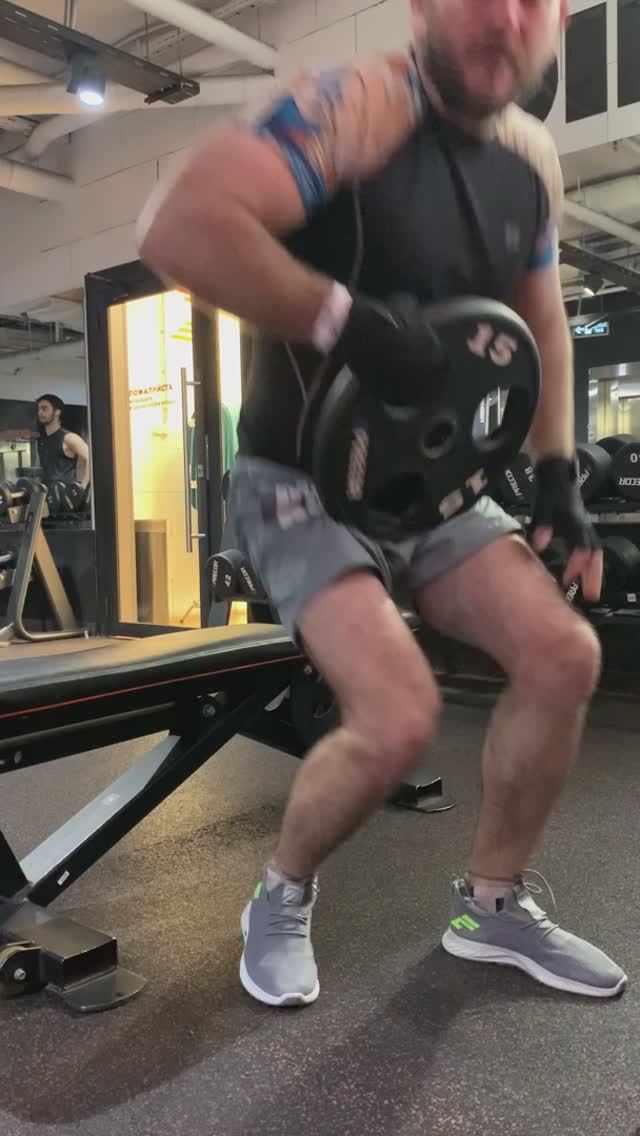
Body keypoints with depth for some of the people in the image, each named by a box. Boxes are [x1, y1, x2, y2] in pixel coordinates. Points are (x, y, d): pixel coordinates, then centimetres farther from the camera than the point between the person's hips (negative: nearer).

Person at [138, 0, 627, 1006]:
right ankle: (282, 900, 11)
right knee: (399, 718, -23)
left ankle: (491, 906, 17)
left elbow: (541, 324, 17)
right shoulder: (358, 109, -17)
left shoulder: (532, 159, 6)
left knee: (565, 655, -4)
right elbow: (179, 229, -30)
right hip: (305, 483, -7)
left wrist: (557, 471, 8)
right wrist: (351, 319, -29)